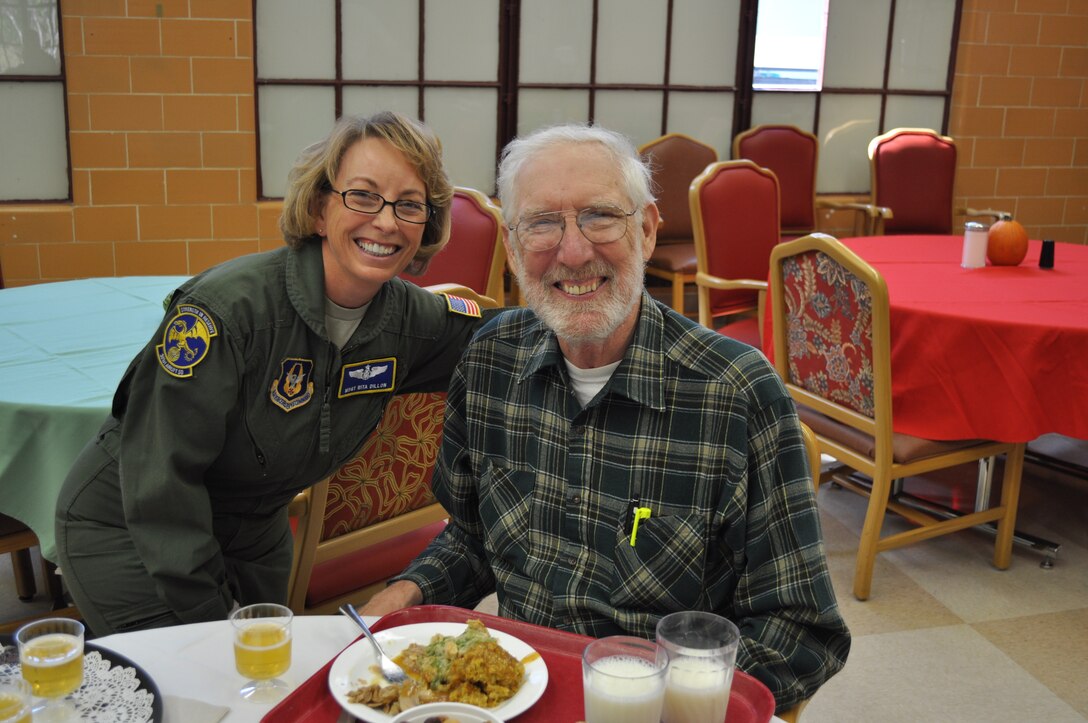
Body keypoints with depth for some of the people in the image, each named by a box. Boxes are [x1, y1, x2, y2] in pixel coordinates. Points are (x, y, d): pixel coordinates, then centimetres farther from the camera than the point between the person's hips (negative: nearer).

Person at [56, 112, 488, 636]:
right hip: (126, 530, -5)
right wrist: (210, 616, -23)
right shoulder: (230, 305, -30)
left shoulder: (408, 318, -12)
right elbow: (161, 477, -27)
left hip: (256, 534, 6)